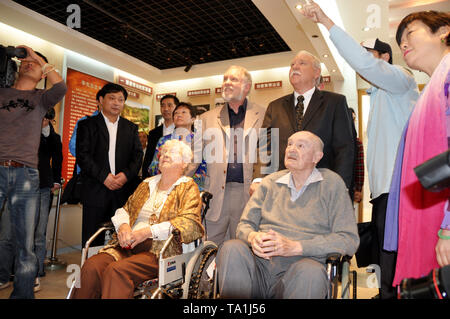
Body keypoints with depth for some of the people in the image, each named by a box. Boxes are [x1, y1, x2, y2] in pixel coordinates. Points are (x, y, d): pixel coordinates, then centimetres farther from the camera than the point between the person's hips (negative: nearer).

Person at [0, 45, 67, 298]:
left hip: (26, 175, 1)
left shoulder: (41, 99, 16)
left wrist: (38, 57, 6)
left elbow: (60, 87, -3)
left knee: (26, 246, 2)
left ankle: (23, 293, 12)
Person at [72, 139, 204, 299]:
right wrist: (123, 225, -2)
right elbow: (126, 208, 23)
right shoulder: (147, 183, 24)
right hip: (127, 245, 5)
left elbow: (190, 223, -8)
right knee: (91, 267, -23)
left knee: (116, 270, -31)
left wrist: (148, 231, -15)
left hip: (159, 249, -5)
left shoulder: (188, 187, 6)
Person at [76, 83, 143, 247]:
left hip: (124, 190, 2)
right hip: (96, 190, -2)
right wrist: (104, 176, -13)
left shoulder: (131, 128, 16)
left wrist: (126, 174, -11)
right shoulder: (87, 125, 7)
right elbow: (82, 155, -3)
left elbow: (138, 155, 7)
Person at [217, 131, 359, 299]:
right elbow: (245, 224, 16)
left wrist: (295, 246, -13)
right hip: (260, 264, 3)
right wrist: (252, 237, -10)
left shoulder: (332, 183, 6)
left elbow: (349, 239, -2)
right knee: (231, 249, -27)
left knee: (310, 270, -36)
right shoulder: (270, 182, 16)